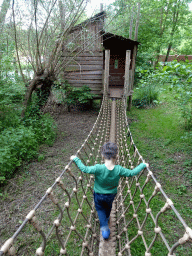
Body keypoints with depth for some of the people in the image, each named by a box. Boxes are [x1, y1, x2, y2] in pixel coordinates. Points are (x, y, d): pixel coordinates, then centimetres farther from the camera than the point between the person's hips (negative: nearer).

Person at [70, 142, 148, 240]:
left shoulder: (98, 168, -36)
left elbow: (84, 169, -30)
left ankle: (104, 227, 14)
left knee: (100, 209, 25)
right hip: (111, 195, 3)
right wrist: (143, 165, -6)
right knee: (108, 207, 32)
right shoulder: (119, 170, -29)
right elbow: (132, 172, -20)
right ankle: (106, 218, 59)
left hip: (98, 195, -2)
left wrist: (76, 159, -18)